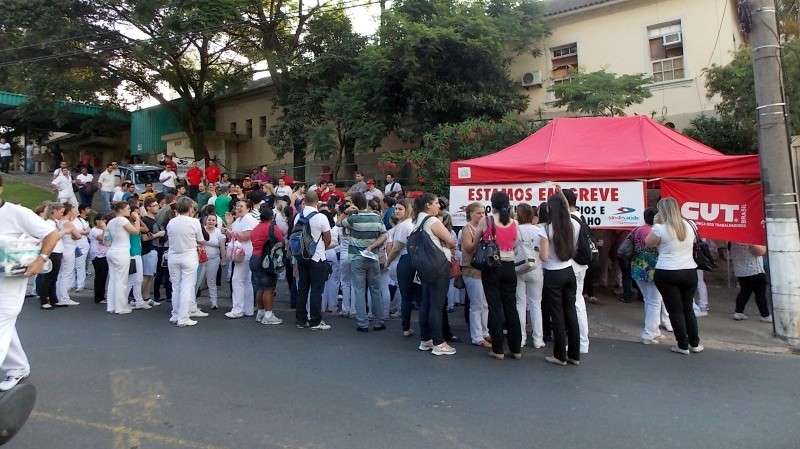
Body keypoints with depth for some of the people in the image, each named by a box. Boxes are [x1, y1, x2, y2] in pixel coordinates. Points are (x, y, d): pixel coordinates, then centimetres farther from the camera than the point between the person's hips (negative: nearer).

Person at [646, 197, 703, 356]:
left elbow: (648, 243, 1)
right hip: (690, 272, 5)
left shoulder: (660, 228, -13)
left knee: (675, 310, 4)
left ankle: (683, 346, 9)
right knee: (688, 308, 17)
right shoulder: (688, 226, 5)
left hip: (667, 274, -5)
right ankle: (695, 343, 23)